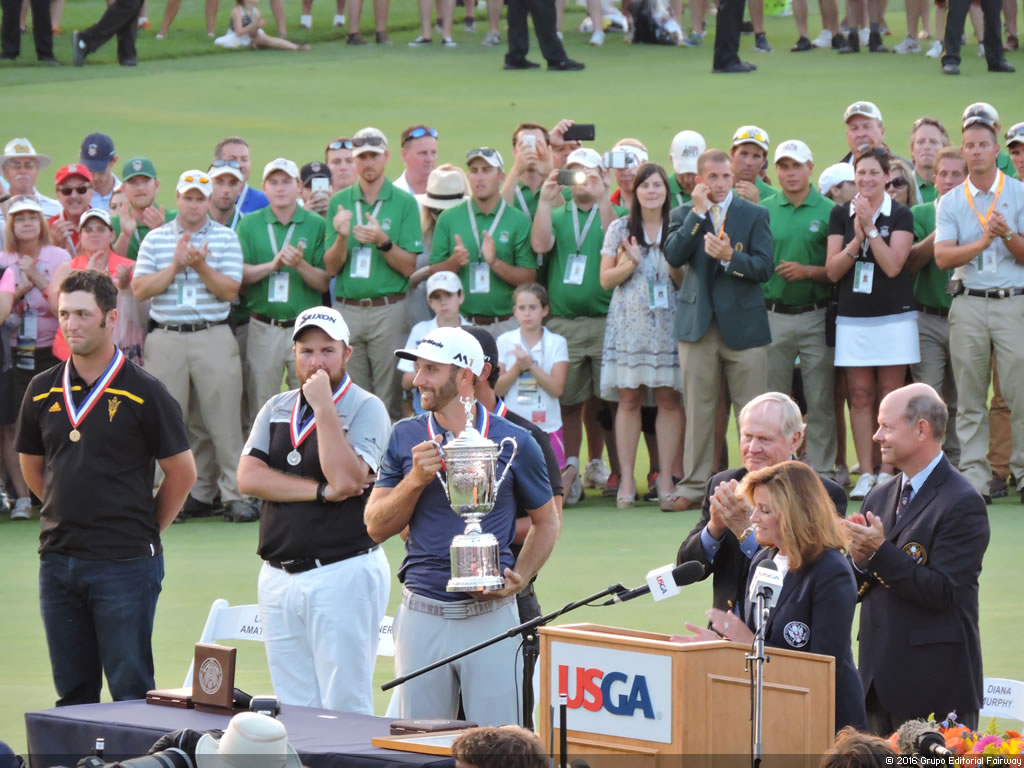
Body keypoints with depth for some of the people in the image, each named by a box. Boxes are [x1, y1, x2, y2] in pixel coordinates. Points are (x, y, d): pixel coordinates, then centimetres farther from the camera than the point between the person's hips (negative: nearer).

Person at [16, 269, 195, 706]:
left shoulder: (143, 394, -6)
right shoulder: (43, 391, 7)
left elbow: (182, 472, 0)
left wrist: (146, 530, 4)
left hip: (125, 561, -5)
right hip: (58, 559, 5)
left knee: (131, 692, -2)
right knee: (71, 693, 10)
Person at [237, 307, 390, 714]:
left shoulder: (366, 409, -3)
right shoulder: (277, 408, 14)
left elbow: (347, 478, -18)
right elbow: (248, 476, 0)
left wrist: (324, 407, -15)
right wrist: (321, 491, -10)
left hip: (343, 576, -6)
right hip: (279, 577, 6)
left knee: (344, 709, -8)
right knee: (292, 712, 8)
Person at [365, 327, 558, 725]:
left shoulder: (515, 442, 1)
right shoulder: (406, 438, 6)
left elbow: (546, 521, 12)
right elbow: (377, 527, 5)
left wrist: (519, 579, -3)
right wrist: (417, 478, -10)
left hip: (490, 614, -2)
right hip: (422, 614, 2)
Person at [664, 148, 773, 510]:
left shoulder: (754, 215, 4)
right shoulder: (684, 215, 9)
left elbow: (764, 267, -4)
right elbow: (673, 255, -9)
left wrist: (730, 257, -20)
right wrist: (698, 213, -11)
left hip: (742, 322, -1)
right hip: (697, 324, 1)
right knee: (697, 408, 4)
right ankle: (694, 486, 8)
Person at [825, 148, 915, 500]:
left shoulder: (901, 216, -1)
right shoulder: (841, 215, 7)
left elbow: (893, 265, -11)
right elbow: (833, 270, 1)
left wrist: (870, 228, -15)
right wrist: (856, 241, -14)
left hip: (894, 317, -2)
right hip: (853, 318, 2)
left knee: (890, 395, -1)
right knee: (860, 395, 1)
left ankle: (887, 473, 2)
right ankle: (865, 474, 4)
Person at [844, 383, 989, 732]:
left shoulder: (963, 503, -10)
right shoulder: (879, 498, 14)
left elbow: (942, 592, -18)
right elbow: (858, 589, 16)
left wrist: (880, 552, -20)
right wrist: (860, 559, -6)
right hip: (880, 678, 7)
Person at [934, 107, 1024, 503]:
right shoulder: (951, 202, 9)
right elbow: (942, 257, -3)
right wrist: (983, 243, -17)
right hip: (969, 304, 2)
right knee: (970, 398, 2)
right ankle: (974, 475, 6)